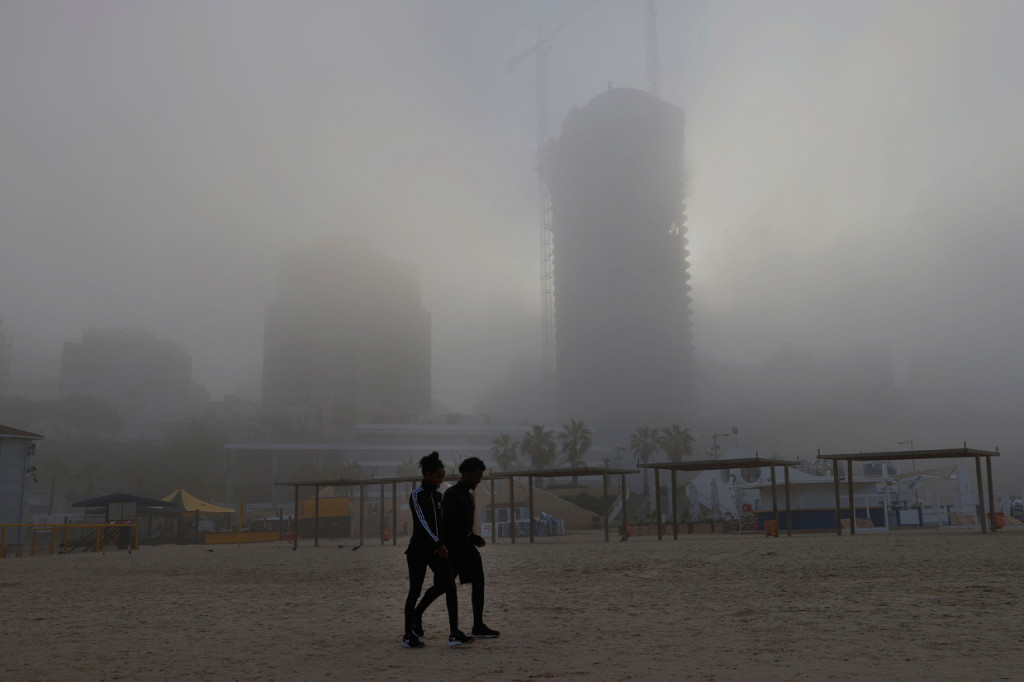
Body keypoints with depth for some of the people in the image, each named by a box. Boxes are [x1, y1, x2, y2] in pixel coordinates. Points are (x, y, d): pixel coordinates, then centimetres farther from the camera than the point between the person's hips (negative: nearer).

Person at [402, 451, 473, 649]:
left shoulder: (438, 495, 11)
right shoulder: (417, 495, -11)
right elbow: (422, 522, -20)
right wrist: (438, 544, -28)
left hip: (436, 549, 7)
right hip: (419, 549, -7)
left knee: (448, 585, -6)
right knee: (415, 590, 1)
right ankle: (408, 636, 14)